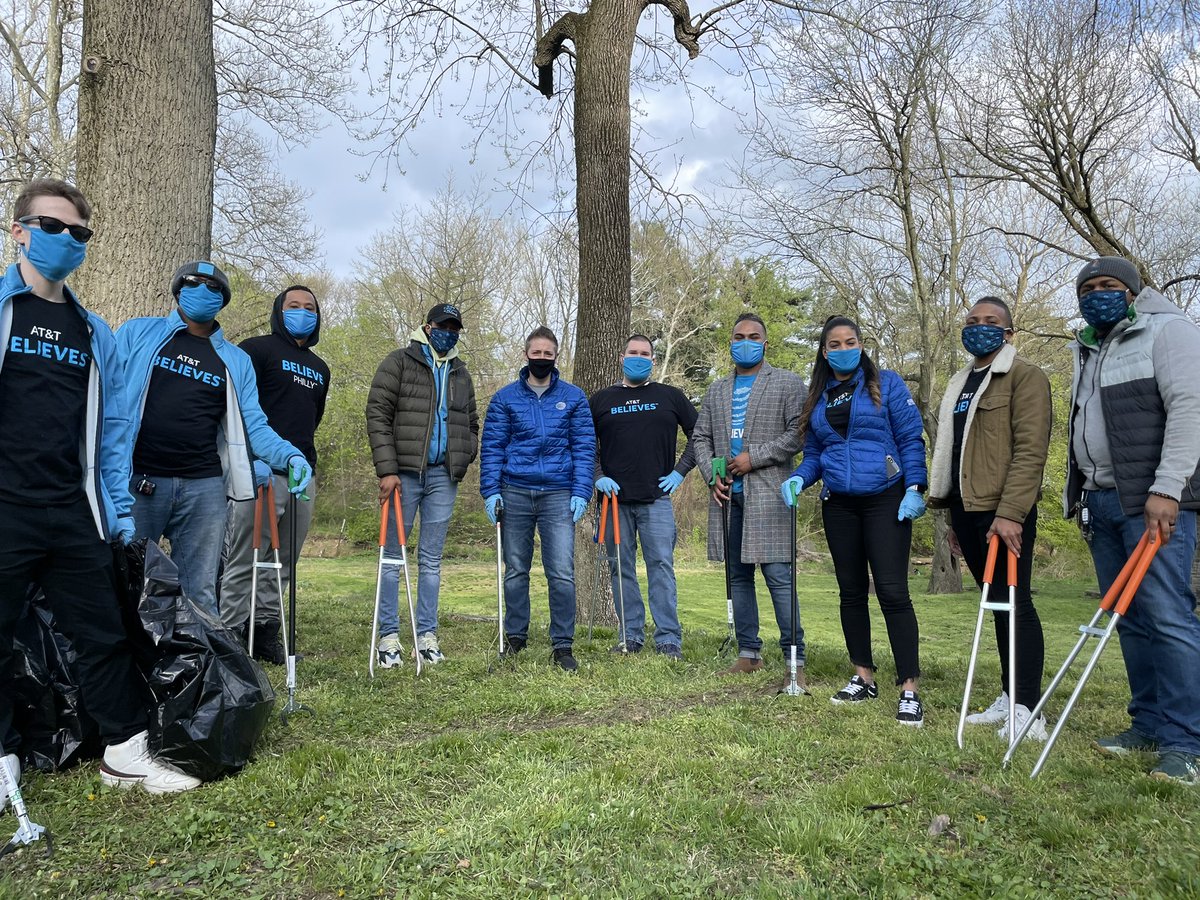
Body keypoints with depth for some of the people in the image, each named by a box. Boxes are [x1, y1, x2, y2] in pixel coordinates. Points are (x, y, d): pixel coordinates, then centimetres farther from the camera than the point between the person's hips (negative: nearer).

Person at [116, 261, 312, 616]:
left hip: (203, 487, 2)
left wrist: (290, 456, -10)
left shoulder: (237, 361, 14)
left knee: (200, 592, 5)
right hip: (137, 480, -1)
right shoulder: (138, 333, 9)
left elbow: (253, 426, 8)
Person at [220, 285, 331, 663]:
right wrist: (254, 455, -18)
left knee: (283, 563, 9)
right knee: (244, 561, -5)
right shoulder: (257, 349, 2)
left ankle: (265, 630, 18)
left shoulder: (320, 369, 23)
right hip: (261, 471, -7)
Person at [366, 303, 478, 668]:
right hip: (405, 473, -4)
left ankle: (427, 634, 13)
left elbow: (471, 424, 24)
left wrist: (464, 459, 5)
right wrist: (387, 469, -14)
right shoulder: (400, 361, 3)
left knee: (431, 559, 7)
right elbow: (377, 415, -6)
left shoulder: (461, 373, 18)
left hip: (443, 477, 4)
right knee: (394, 555, 1)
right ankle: (389, 635, 8)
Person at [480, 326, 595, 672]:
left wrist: (581, 492, -5)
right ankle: (515, 638, 25)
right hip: (515, 494, 1)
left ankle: (563, 645, 5)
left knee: (562, 573, -6)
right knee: (515, 571, 11)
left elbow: (584, 448, 5)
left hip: (558, 495, -1)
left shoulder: (574, 397, 8)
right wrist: (490, 491, -4)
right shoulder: (505, 398, 8)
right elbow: (491, 447, 6)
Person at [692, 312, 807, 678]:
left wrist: (754, 457, -11)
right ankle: (748, 653, 18)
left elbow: (798, 433, -5)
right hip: (728, 494, 5)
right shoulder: (716, 390, 20)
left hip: (768, 493, -5)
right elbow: (700, 437, 19)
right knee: (738, 576, 9)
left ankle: (795, 659, -3)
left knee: (778, 576, -10)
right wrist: (712, 474, 2)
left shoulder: (788, 383, 5)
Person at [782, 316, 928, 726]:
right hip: (839, 505, 5)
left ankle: (909, 690, -1)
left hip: (885, 501, -5)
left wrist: (915, 488, -14)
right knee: (851, 592, 10)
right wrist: (799, 478, -4)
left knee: (892, 591, -9)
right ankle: (863, 678, 23)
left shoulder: (886, 384, 0)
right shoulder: (818, 398, 11)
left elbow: (911, 439, -4)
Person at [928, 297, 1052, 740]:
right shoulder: (960, 384, 19)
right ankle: (1007, 698, 20)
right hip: (967, 510, 7)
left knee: (1016, 604, -3)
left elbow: (1030, 450, -14)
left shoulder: (1025, 376, -4)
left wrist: (1009, 512, -21)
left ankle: (1027, 710, 3)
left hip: (1004, 513, -7)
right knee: (997, 604, 12)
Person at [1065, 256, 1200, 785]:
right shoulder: (1087, 351, 22)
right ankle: (1148, 726, 16)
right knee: (1129, 619, 8)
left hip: (1153, 500, -7)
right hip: (1101, 501, 8)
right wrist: (1079, 494, 19)